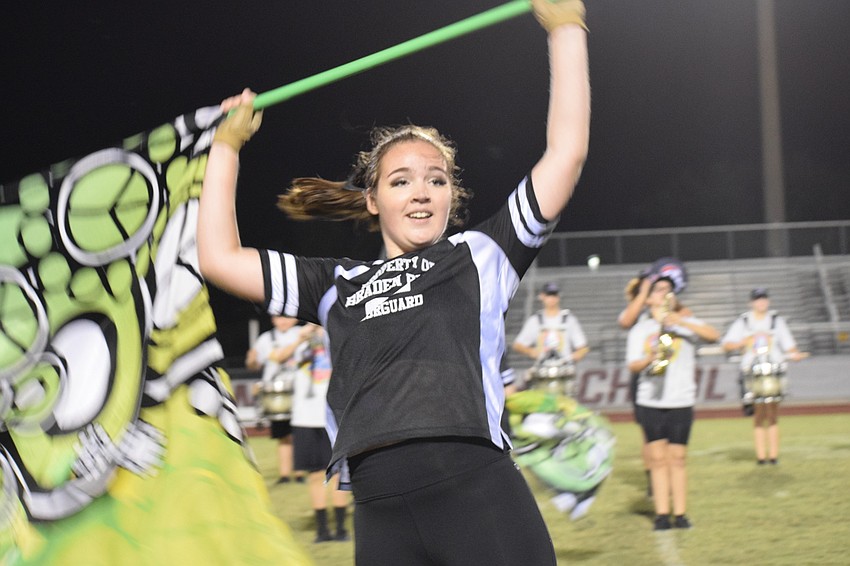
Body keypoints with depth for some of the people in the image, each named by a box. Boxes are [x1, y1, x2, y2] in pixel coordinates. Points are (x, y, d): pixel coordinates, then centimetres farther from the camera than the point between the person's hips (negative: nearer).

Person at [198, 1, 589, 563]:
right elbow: (220, 259, 20)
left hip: (482, 496, -2)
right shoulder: (338, 284, 21)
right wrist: (227, 145, 25)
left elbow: (566, 153, 11)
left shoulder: (481, 256, 15)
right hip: (381, 515, 3)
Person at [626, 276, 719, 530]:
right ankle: (661, 514, 3)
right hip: (650, 402, 0)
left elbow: (714, 335, -9)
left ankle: (680, 514, 5)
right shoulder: (640, 330, 9)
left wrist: (681, 322, -18)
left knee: (677, 459, 1)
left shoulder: (685, 323, 7)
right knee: (658, 458, 0)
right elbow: (632, 365, -1)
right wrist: (650, 358, -22)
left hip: (681, 401, 0)